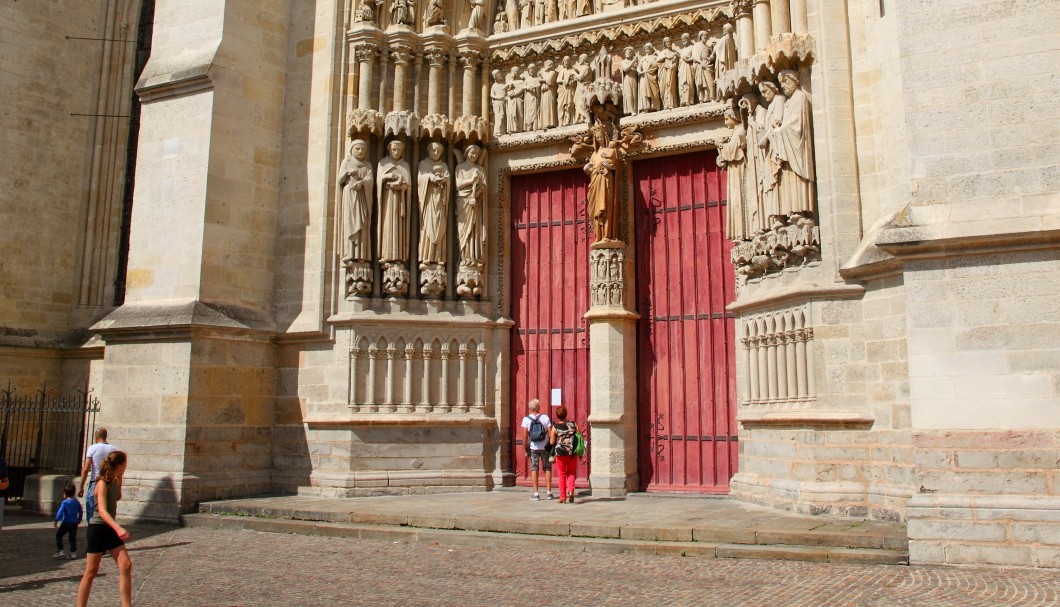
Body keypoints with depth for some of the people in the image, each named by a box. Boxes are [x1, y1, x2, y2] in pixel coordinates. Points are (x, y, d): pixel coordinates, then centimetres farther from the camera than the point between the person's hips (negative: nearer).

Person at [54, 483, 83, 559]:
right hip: (74, 523, 5)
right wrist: (79, 520, 29)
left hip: (66, 523, -5)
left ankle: (59, 551, 5)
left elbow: (60, 512, -17)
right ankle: (73, 552, 8)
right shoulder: (77, 502, 7)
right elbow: (81, 512, 15)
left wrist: (56, 520, -8)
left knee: (58, 535, 11)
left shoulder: (65, 502, -10)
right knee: (73, 537, 10)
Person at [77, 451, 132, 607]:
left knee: (126, 565, -3)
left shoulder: (114, 482, 7)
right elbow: (102, 511, -29)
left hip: (111, 529, 7)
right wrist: (118, 528, -41)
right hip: (98, 528, -7)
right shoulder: (102, 483, -17)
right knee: (91, 572, 1)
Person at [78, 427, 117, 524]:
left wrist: (81, 487, 0)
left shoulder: (92, 448, -3)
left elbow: (85, 470, -7)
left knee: (91, 514, 6)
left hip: (95, 484, -3)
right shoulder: (114, 449, 4)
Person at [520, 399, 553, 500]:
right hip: (545, 447, 0)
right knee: (547, 469, 11)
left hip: (533, 448, 0)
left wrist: (526, 450, 1)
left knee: (534, 469, 6)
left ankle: (536, 494, 4)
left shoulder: (526, 419, -5)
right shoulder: (545, 417, -4)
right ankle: (549, 493, 12)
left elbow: (525, 436, -8)